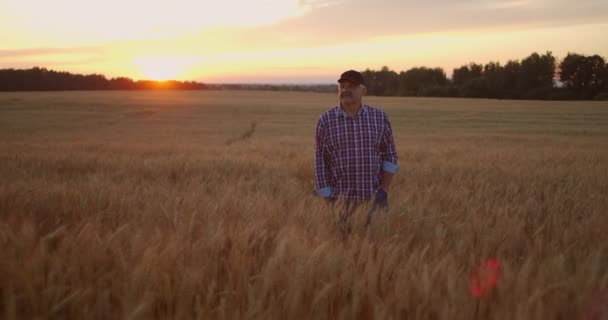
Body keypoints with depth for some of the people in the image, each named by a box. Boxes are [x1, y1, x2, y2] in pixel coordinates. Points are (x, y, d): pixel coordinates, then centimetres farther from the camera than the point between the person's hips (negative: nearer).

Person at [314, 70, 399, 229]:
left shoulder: (379, 117, -1)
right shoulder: (326, 120, -5)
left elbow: (390, 156, 4)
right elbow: (321, 162, -4)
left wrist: (384, 191, -7)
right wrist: (328, 202, -7)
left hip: (373, 200, 1)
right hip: (341, 201, -1)